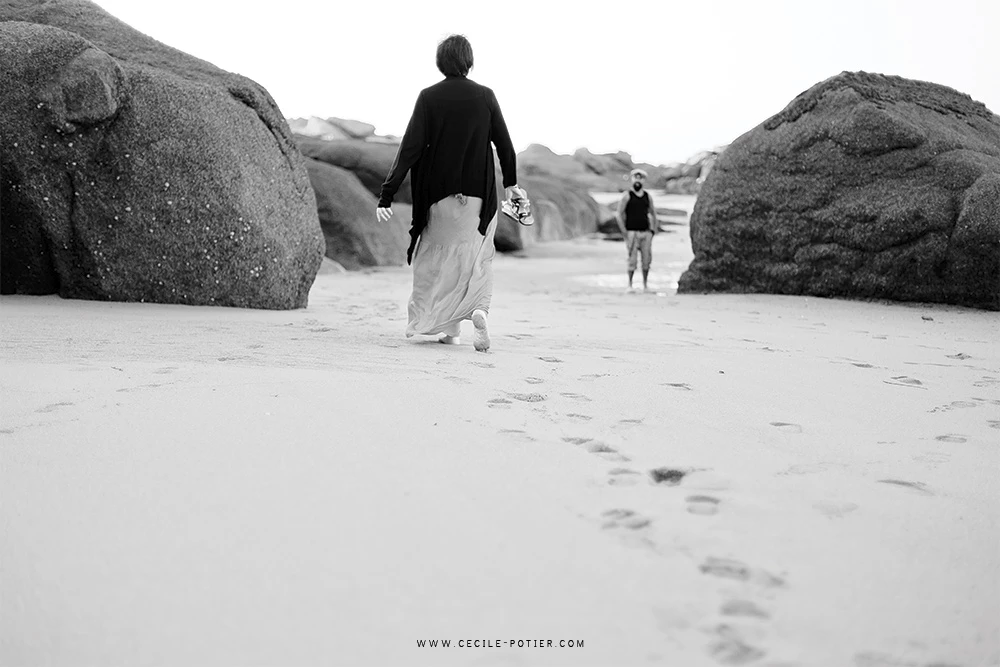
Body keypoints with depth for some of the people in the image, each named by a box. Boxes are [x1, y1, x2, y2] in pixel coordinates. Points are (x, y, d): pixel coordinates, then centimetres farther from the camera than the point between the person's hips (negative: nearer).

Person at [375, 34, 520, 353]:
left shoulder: (429, 97, -6)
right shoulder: (485, 96, -2)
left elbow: (410, 147, -12)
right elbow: (504, 144, 5)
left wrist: (387, 195, -11)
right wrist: (511, 183, 22)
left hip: (440, 193, -1)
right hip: (479, 194, 1)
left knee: (441, 257, 15)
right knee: (478, 257, 13)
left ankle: (448, 326, 17)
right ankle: (479, 308, -13)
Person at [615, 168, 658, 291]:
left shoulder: (648, 196, 11)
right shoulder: (627, 196, -1)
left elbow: (653, 214, 20)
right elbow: (619, 215, -4)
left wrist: (653, 230, 10)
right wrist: (624, 233, -9)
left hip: (646, 233, 4)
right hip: (631, 233, -4)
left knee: (647, 260, 1)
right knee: (632, 260, -7)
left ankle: (645, 284, 12)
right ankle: (630, 284, 4)